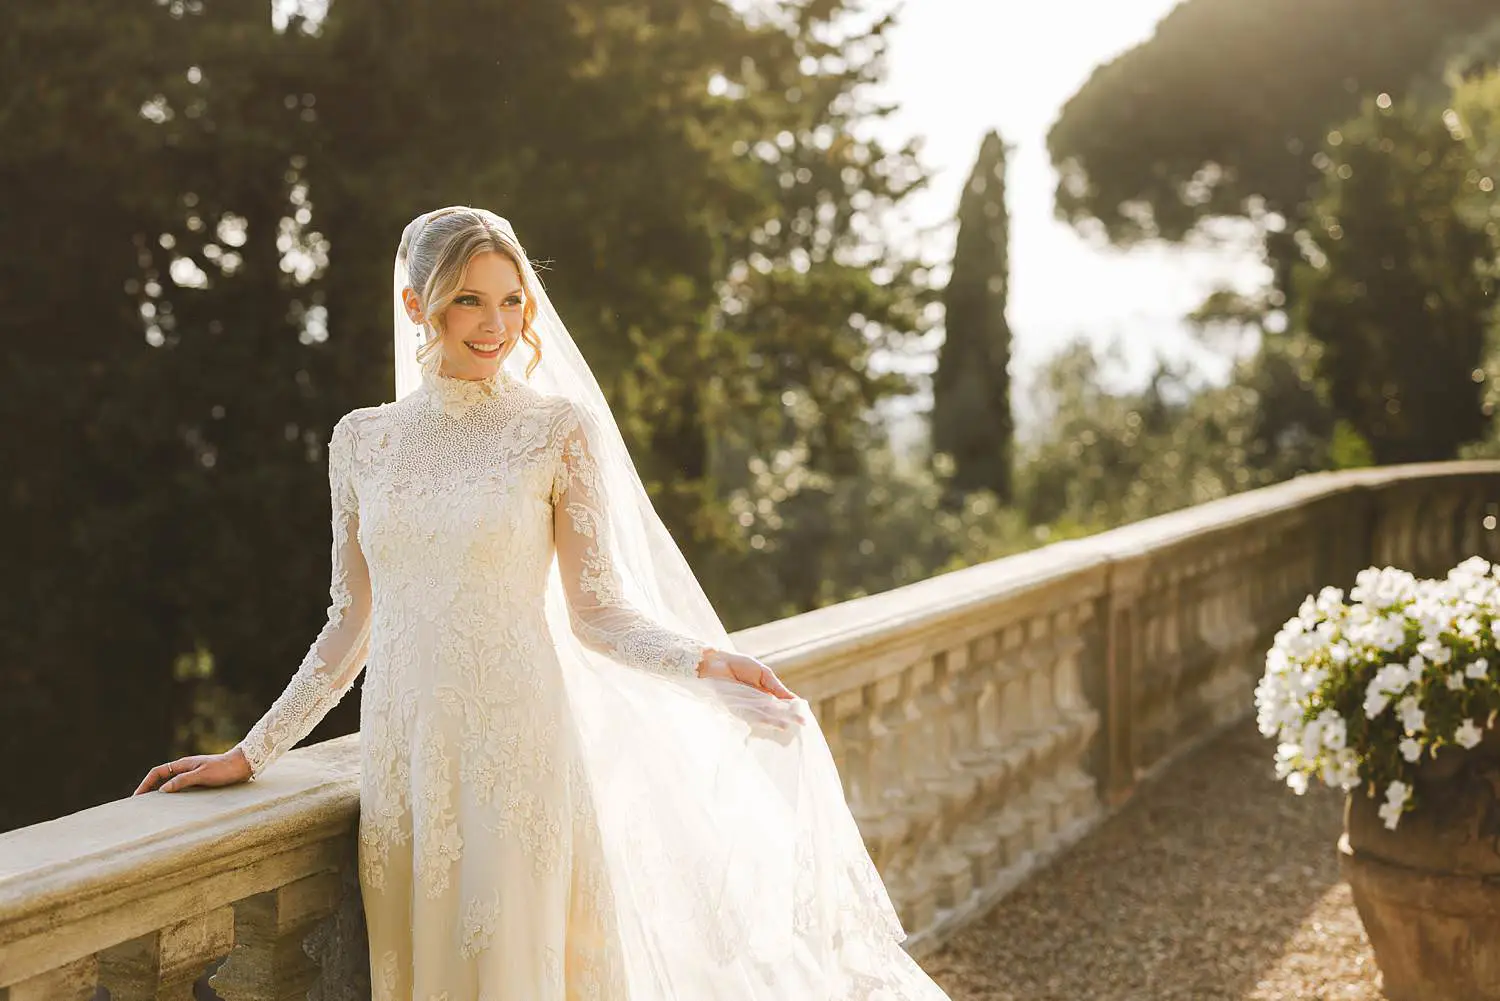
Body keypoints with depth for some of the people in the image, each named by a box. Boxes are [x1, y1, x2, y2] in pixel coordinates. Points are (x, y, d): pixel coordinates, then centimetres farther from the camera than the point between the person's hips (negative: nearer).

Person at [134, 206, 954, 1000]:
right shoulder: (362, 439, 8)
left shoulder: (557, 428, -1)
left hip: (517, 752, -3)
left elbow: (596, 611, -3)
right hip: (402, 757, 3)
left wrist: (707, 664, -19)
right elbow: (351, 626, 13)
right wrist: (251, 755, 12)